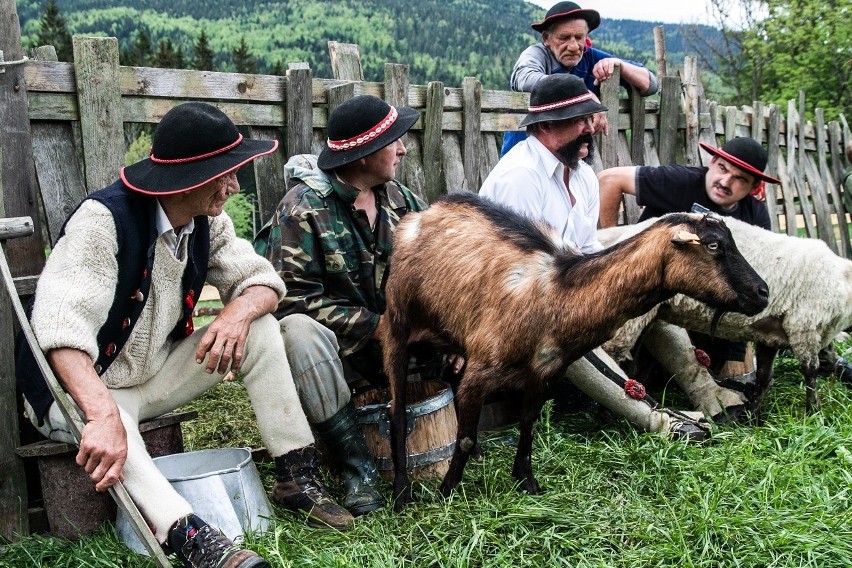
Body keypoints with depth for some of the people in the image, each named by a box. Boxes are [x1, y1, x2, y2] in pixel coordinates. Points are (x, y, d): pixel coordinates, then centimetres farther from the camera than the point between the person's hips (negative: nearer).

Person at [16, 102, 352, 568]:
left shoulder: (208, 222, -6)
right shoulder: (104, 219, -28)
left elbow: (261, 280, -2)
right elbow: (60, 325, -39)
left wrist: (239, 313, -27)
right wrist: (104, 415, -53)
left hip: (155, 374, 7)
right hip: (79, 390, -6)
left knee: (258, 327, -10)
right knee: (111, 432, -40)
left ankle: (297, 476, -9)